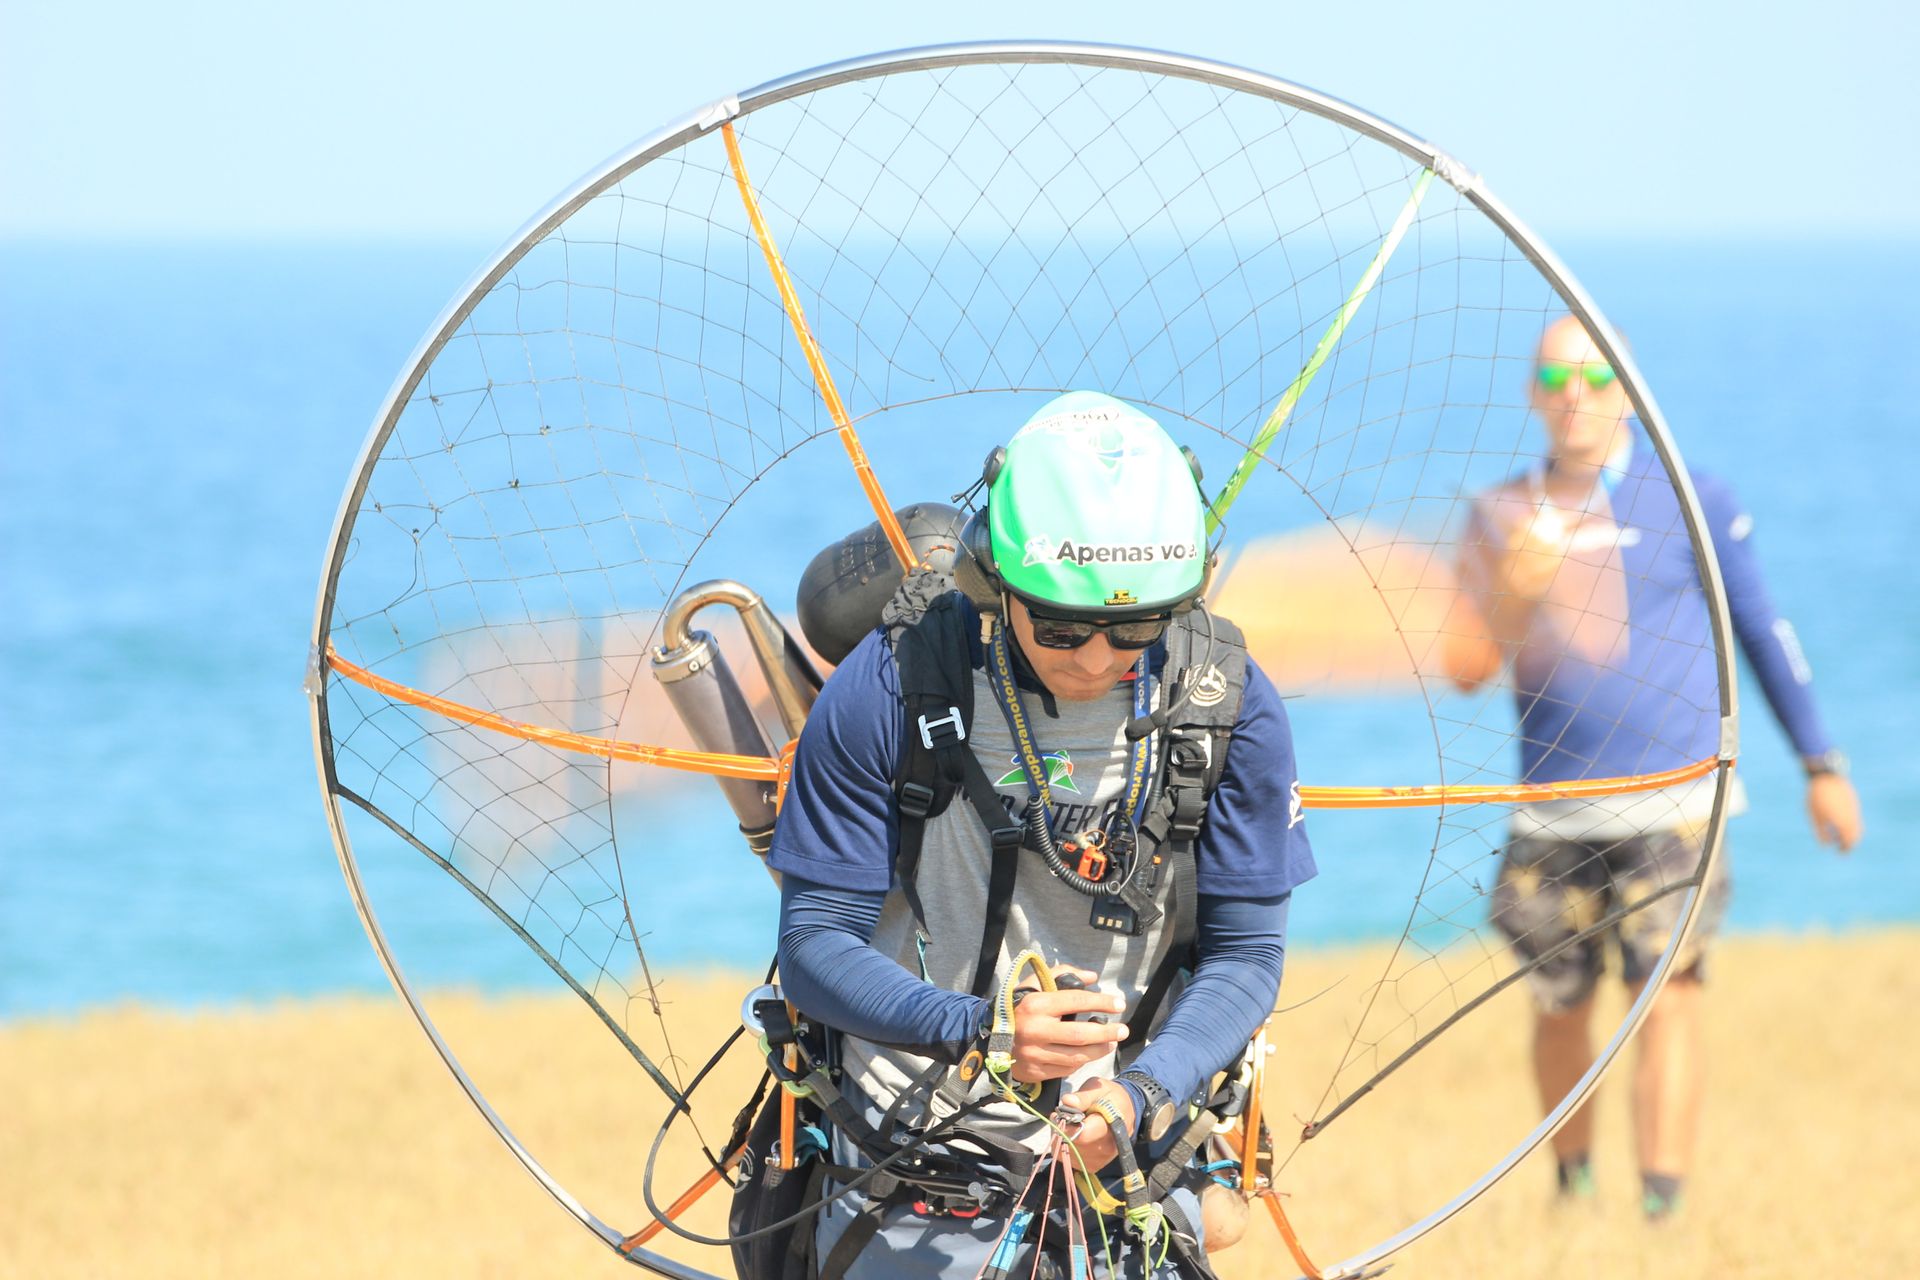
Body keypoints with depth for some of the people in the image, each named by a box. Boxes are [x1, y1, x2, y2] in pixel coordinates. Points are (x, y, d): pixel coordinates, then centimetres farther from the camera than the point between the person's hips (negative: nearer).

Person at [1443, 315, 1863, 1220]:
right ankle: (1573, 1184, 30)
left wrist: (1820, 765, 9)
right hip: (1552, 818, 3)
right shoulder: (1501, 516, 9)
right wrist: (1512, 599, -16)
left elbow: (1762, 631, 9)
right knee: (1560, 1009, 8)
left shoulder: (1689, 500, 2)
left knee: (1667, 1000, -14)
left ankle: (1664, 1208, -16)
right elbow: (1464, 671, 5)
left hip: (1671, 805, -3)